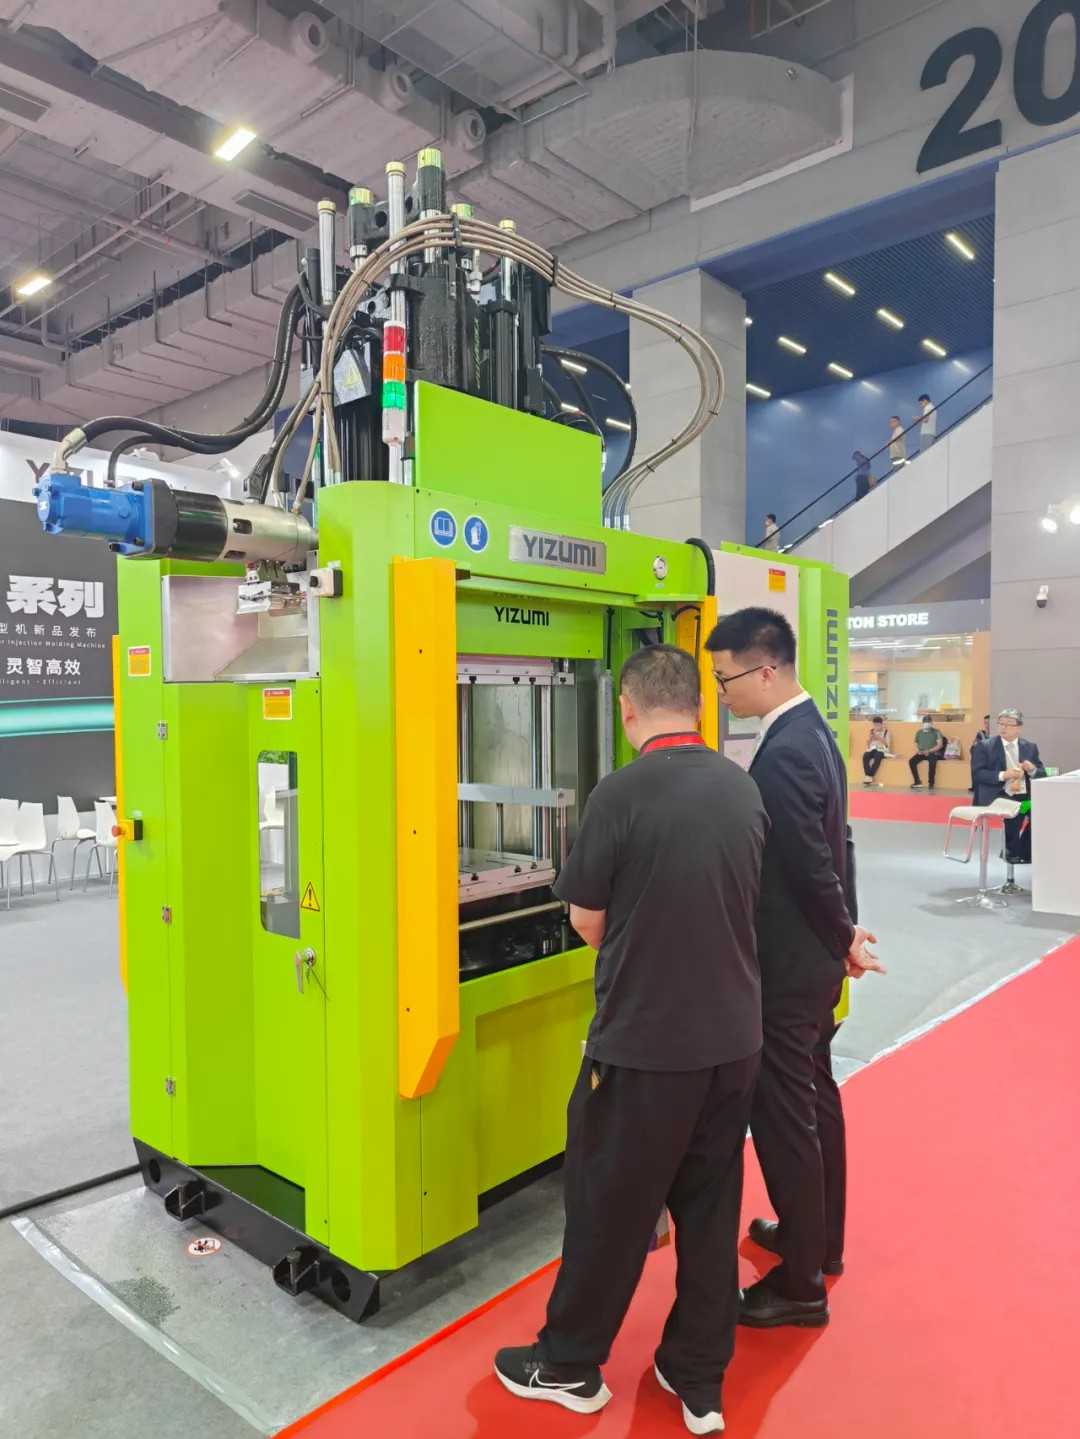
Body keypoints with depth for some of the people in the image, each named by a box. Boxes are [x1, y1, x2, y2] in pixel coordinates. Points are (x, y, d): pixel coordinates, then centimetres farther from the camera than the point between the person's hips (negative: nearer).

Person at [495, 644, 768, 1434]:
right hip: (734, 1035, 6)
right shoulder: (744, 788, -1)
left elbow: (589, 925, -9)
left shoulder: (622, 793, -19)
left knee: (610, 1205, 13)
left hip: (645, 1040, -5)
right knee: (710, 1206, 19)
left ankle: (571, 1364, 33)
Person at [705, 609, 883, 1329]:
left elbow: (813, 867, -22)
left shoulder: (782, 754, -25)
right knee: (816, 1097, 23)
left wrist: (844, 940, -7)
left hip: (788, 966, -10)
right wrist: (847, 933, 11)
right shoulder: (814, 731, 6)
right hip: (814, 958, 10)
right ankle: (820, 1238, 42)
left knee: (784, 1116, 4)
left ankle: (801, 1284, 20)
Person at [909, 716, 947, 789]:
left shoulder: (936, 732, 2)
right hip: (921, 753, 4)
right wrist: (918, 750, -5)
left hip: (932, 753, -4)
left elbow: (940, 745, -6)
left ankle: (931, 783, -24)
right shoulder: (919, 732, 14)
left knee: (932, 762, -38)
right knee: (911, 761, -25)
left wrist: (929, 751, -18)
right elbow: (916, 744, 19)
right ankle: (917, 782, -16)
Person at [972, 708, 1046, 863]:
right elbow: (978, 774, -5)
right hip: (1000, 797, -4)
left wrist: (1033, 770, -9)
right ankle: (1015, 852, -6)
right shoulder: (986, 747, 4)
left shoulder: (1030, 747, 15)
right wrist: (1002, 775, -18)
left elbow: (1042, 775, 14)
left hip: (1025, 797, 4)